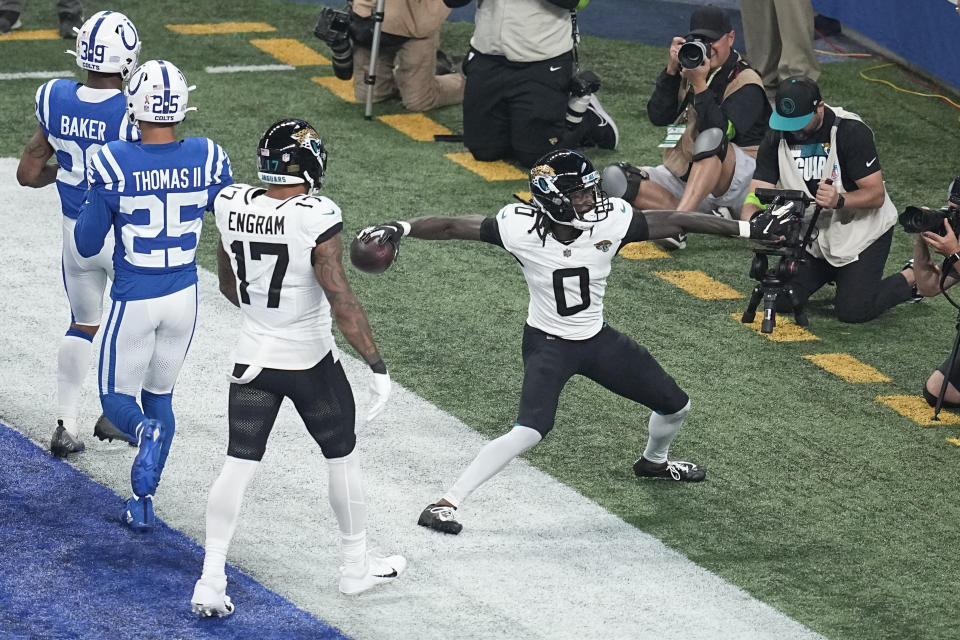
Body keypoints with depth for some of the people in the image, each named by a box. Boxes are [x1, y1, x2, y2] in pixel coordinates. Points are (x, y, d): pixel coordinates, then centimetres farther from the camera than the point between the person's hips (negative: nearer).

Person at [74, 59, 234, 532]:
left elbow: (87, 245, -9)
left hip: (133, 299, -3)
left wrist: (90, 205, 10)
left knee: (118, 398, 15)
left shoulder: (113, 164, -18)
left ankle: (145, 432, -21)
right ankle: (143, 503, 16)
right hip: (183, 296, 3)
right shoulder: (207, 160, -10)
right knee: (159, 394, 22)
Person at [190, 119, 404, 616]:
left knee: (238, 464, 8)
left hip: (253, 358, 4)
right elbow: (343, 304, -25)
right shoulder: (316, 220, -23)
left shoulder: (232, 206, -7)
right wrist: (377, 366, -19)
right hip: (310, 361, -4)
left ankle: (211, 581, 1)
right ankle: (357, 566, 30)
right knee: (342, 458, 16)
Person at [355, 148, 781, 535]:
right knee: (531, 431, -27)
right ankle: (447, 502, -19)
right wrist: (401, 229, -36)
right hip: (548, 343, -5)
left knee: (676, 406, 13)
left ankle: (654, 462, 49)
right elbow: (454, 227, -22)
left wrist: (749, 229, -11)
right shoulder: (521, 227, -24)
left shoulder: (610, 221, -18)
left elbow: (674, 222, -13)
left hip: (598, 340, 5)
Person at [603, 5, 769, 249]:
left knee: (710, 137, -38)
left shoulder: (745, 82, -6)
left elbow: (720, 132, -20)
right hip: (684, 175, 6)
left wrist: (700, 85, -23)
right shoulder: (688, 70, 12)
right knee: (616, 176, -14)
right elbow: (658, 116, 2)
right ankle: (709, 218, -25)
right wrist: (671, 71, -9)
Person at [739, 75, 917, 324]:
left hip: (862, 232, -5)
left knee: (854, 311, -13)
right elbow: (756, 194, -15)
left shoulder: (851, 131, -25)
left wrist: (839, 201, -43)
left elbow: (876, 195, -24)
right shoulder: (776, 138, -11)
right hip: (813, 235, 5)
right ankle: (831, 271, 29)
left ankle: (911, 278, 14)